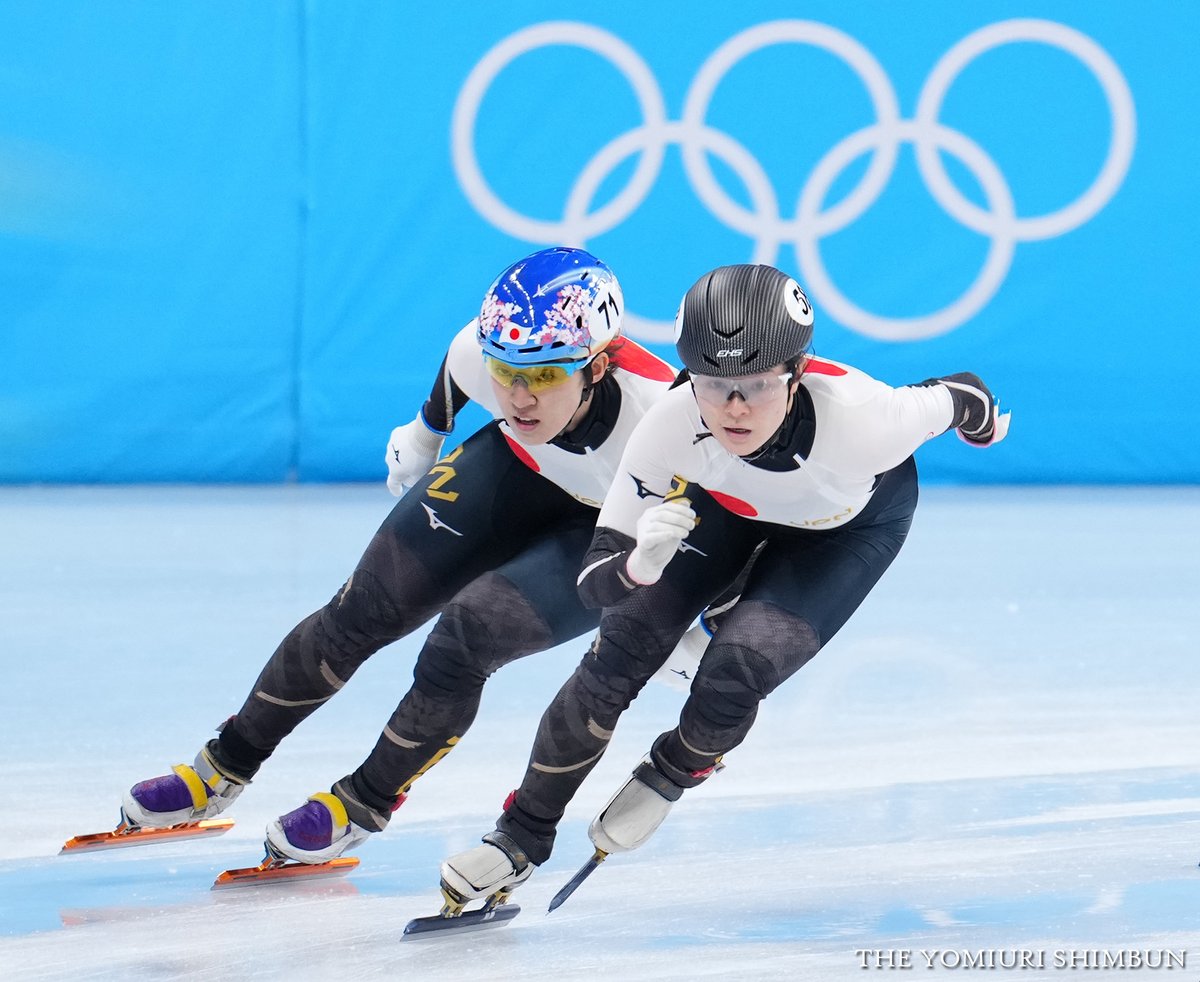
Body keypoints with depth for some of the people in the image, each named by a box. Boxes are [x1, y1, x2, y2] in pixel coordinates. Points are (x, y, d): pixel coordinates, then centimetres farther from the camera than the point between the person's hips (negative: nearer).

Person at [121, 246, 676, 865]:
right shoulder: (480, 351, -30)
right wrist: (423, 433, 14)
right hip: (516, 469, 4)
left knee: (467, 634, -22)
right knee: (365, 611, -1)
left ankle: (366, 802, 3)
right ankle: (223, 768, 18)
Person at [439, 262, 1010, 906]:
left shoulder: (860, 419, -44)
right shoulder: (668, 430, -37)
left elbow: (960, 397, -21)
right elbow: (594, 580, -32)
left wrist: (981, 421, 4)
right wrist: (639, 564, -56)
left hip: (854, 520, -2)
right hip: (727, 503, 2)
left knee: (735, 671, -19)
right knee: (621, 653, -7)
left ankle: (673, 771, 17)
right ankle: (523, 838, 11)